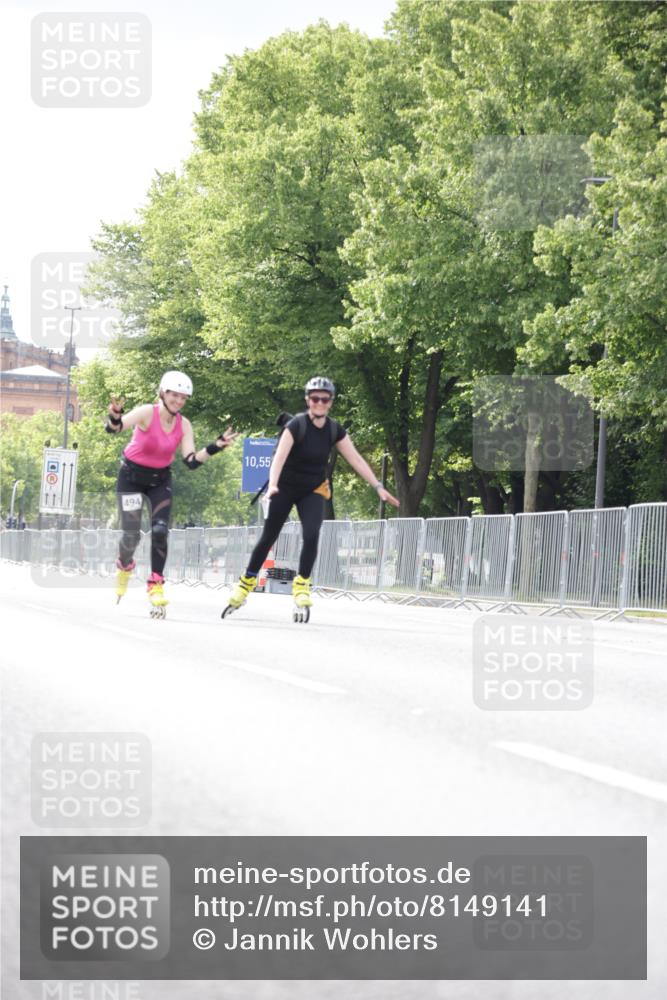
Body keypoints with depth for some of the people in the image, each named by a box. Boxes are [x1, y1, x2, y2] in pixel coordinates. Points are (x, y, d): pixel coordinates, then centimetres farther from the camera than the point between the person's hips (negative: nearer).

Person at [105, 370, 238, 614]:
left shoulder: (183, 425, -10)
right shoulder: (147, 413, -23)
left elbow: (192, 461, -14)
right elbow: (114, 428, -37)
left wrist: (215, 447, -29)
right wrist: (115, 417, -61)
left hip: (160, 480, 3)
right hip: (132, 476, -3)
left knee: (160, 531, -13)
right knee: (131, 534, -7)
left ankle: (156, 584, -4)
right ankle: (124, 566, 27)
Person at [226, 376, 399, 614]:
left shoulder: (334, 430, -7)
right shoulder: (297, 425, -21)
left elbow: (356, 459, -4)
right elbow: (280, 456, -33)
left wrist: (378, 487, -9)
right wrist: (272, 485, -48)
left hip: (313, 491, 3)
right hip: (286, 487, -3)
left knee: (312, 535, -19)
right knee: (268, 538, 3)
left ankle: (302, 584, -5)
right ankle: (247, 582, 21)